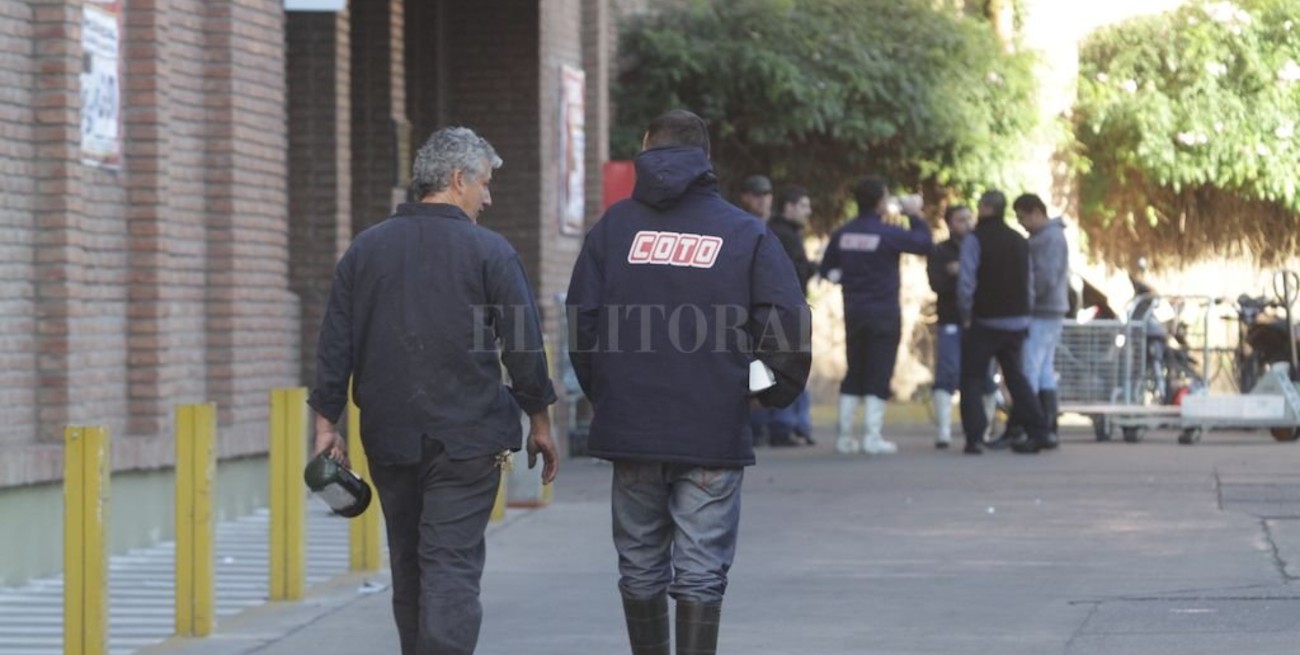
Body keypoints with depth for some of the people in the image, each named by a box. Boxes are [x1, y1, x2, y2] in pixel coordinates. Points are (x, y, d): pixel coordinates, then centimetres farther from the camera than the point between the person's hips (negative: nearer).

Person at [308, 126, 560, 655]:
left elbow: (334, 347, 6)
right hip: (466, 438, -4)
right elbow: (524, 347, -4)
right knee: (452, 567, -8)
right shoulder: (488, 252, -5)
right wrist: (539, 422, 5)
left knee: (408, 568, 15)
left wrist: (326, 423, 10)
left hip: (389, 440, 4)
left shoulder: (365, 250, 8)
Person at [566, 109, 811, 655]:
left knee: (640, 569, 14)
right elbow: (788, 325, -7)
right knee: (701, 574, 0)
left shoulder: (614, 225, 5)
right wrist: (778, 393, 8)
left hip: (630, 427, 2)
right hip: (715, 436, -2)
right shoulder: (746, 233, 0)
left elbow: (581, 322, 3)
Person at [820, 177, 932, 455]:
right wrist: (914, 215, 4)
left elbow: (828, 270, 9)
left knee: (854, 373, 13)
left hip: (853, 312, 5)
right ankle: (872, 437, -5)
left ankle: (843, 435, 12)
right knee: (879, 375, -1)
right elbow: (925, 243, -8)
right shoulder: (888, 234, -14)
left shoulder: (843, 234, 2)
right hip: (884, 312, -5)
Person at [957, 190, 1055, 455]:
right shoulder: (1019, 241, 11)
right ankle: (1037, 431, 9)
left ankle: (974, 437, -12)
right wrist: (1024, 313, 15)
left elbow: (966, 281, -16)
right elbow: (1030, 282, 12)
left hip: (986, 321, -6)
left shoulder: (975, 239, -9)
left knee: (972, 379, 1)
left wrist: (966, 314, -5)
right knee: (1015, 376, 17)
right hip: (1017, 322, 6)